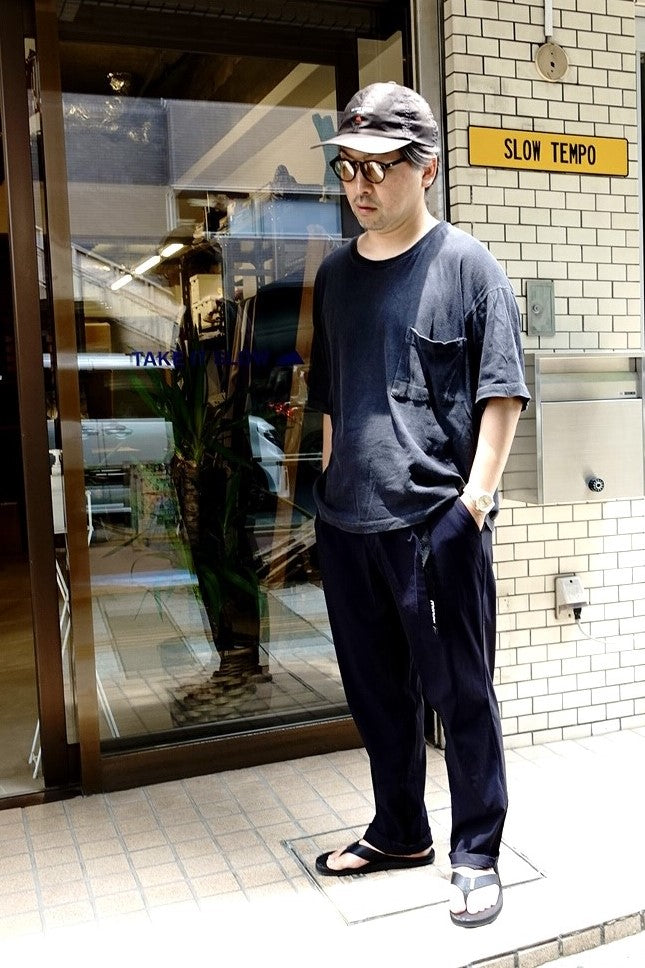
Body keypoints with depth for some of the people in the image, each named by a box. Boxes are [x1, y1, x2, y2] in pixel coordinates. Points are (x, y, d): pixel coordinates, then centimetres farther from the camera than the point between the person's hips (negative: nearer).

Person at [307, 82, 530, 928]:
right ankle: (400, 832, 36)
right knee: (376, 692, 16)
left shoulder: (466, 263, -3)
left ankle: (476, 856, 24)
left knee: (460, 696, 6)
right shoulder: (336, 274, 13)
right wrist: (333, 488, 14)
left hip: (437, 519, -5)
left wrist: (476, 498, -12)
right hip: (347, 523, 6)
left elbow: (502, 392, -5)